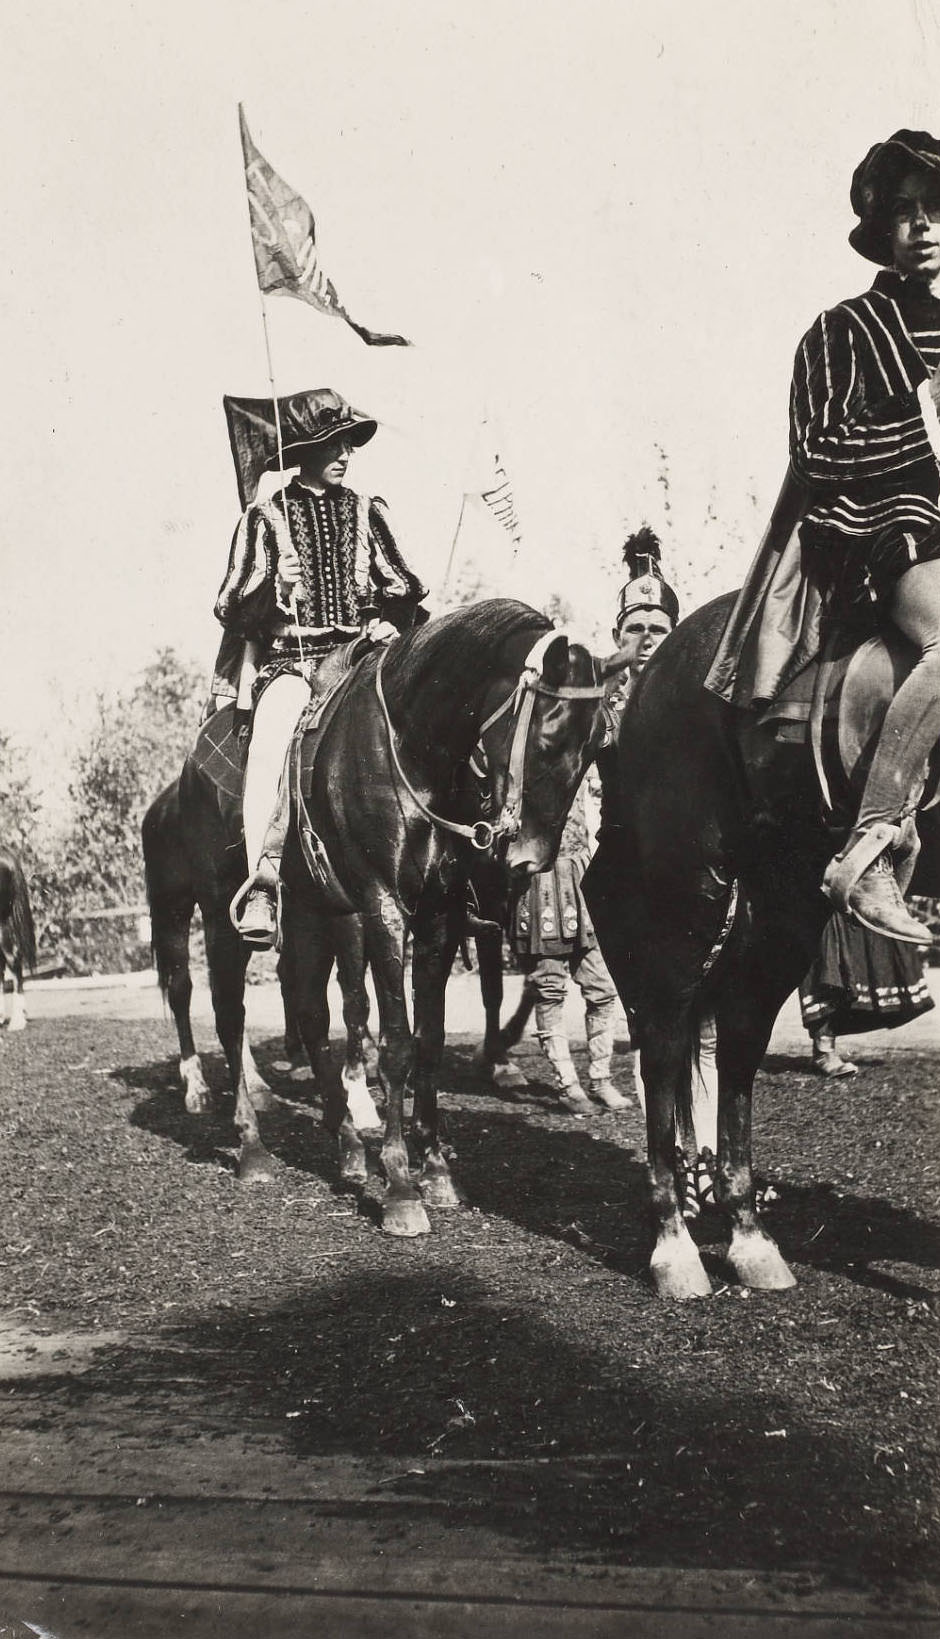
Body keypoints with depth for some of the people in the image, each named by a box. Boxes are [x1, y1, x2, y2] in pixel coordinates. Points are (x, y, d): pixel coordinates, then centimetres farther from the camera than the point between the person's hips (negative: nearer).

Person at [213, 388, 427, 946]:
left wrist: (392, 620, -5)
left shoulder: (367, 512, 18)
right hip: (289, 659, -2)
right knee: (269, 738, -33)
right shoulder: (266, 518, 11)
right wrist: (273, 587, -14)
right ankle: (261, 879, -37)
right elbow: (232, 613, 6)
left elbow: (404, 588, 17)